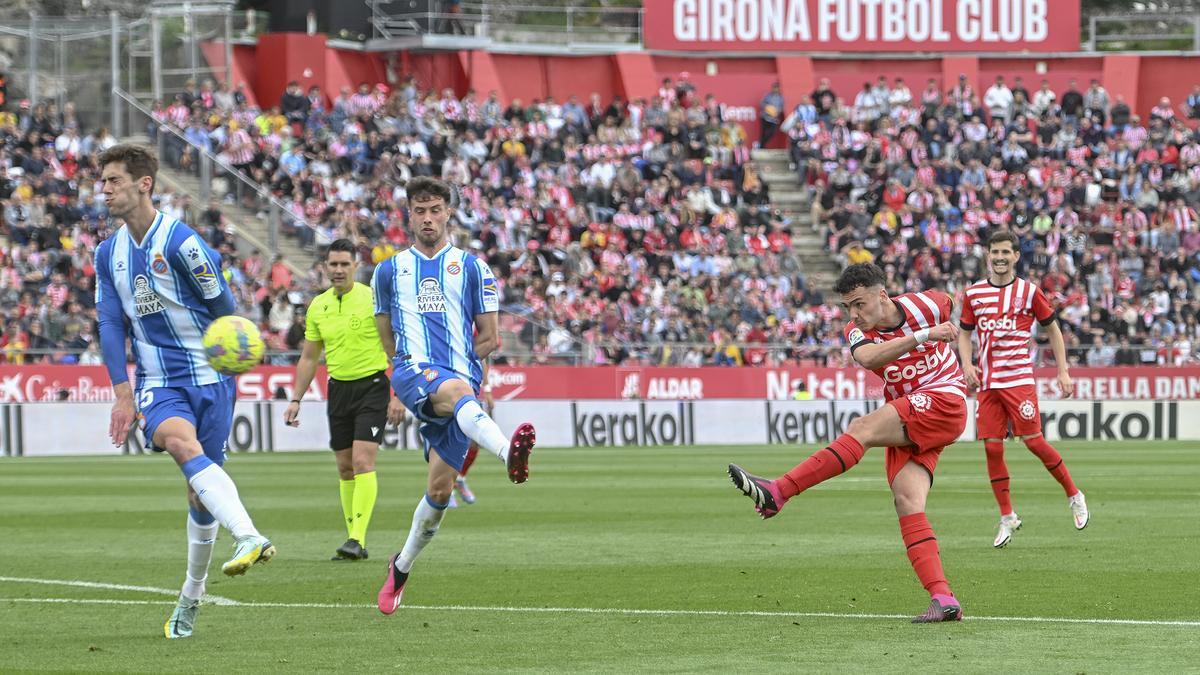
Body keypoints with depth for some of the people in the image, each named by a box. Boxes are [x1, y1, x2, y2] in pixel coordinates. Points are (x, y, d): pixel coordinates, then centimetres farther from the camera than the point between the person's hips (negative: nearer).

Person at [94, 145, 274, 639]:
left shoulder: (180, 243, -11)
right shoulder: (108, 254, 7)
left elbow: (223, 309, -3)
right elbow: (111, 323, 5)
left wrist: (230, 373, 6)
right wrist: (122, 392, -5)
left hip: (208, 377, -3)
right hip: (156, 384, 3)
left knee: (200, 489, 1)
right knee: (180, 441, -28)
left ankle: (192, 595, 16)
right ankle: (249, 538, -42)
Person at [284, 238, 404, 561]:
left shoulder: (372, 299, -9)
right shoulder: (318, 307, 7)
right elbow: (309, 357, 16)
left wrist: (397, 396, -13)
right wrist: (296, 400, 11)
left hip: (372, 386, -5)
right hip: (339, 387, 5)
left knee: (362, 462, -16)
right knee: (345, 468, 6)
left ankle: (358, 540, -19)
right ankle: (353, 539, 13)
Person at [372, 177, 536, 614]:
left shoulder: (472, 268, 14)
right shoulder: (390, 271, 18)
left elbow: (489, 338, 15)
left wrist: (458, 358, 9)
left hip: (461, 377, 2)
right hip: (414, 370, -2)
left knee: (440, 489, -2)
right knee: (458, 391, -39)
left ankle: (402, 567, 20)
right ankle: (509, 451, -71)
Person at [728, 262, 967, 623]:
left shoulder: (922, 305, -4)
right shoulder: (858, 332, 1)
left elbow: (948, 304, 21)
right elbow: (867, 357, -24)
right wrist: (922, 336, -32)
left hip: (943, 404, -5)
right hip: (907, 427, 5)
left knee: (862, 428, -25)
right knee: (907, 504, -15)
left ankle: (776, 492, -33)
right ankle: (943, 599, -19)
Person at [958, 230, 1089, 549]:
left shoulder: (1029, 292, 0)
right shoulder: (974, 293, 9)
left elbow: (1053, 330, 7)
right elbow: (965, 333, 17)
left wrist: (1063, 371, 2)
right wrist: (967, 364, -1)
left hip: (1019, 378, -3)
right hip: (987, 381, 3)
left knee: (1034, 441, -9)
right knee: (992, 448, -1)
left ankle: (1074, 496, 11)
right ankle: (1007, 518, 9)